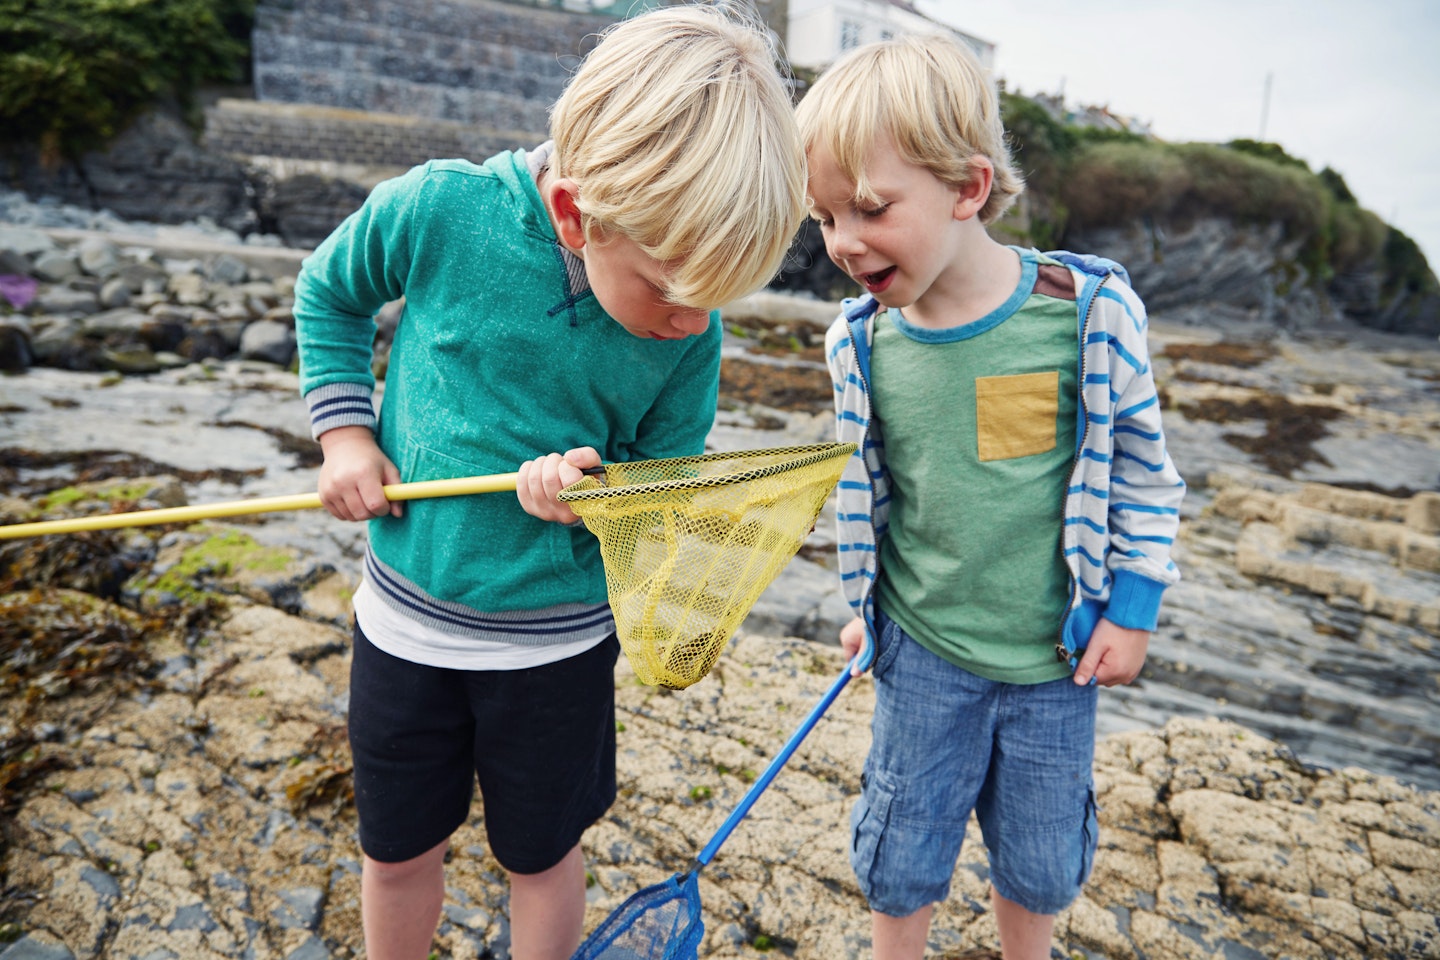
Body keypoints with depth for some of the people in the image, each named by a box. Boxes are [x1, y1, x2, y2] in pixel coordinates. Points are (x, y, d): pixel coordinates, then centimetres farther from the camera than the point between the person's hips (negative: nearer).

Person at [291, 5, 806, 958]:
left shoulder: (693, 336, -17)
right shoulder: (439, 210, -20)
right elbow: (328, 292, 2)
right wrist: (344, 429, -8)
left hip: (558, 640, 0)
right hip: (407, 618, 1)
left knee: (543, 853, 20)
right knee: (399, 849, 22)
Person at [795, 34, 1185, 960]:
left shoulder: (1091, 309, -16)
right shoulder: (862, 340, -9)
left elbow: (1141, 469, -3)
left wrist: (1132, 607, -1)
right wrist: (865, 608, 12)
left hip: (1055, 656, -1)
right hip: (923, 650, 1)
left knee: (1041, 860, 19)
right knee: (901, 856, 15)